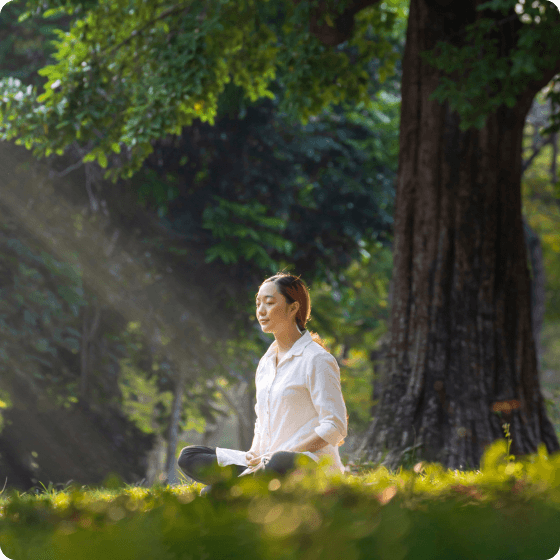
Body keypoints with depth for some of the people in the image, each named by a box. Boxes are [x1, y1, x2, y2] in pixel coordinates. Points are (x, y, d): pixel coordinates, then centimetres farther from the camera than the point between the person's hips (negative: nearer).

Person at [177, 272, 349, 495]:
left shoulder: (316, 360, -6)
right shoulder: (265, 363, 18)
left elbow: (334, 427, -12)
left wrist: (282, 454, -18)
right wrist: (255, 454, 2)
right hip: (266, 461, 8)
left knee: (281, 464, -44)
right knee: (188, 457, -3)